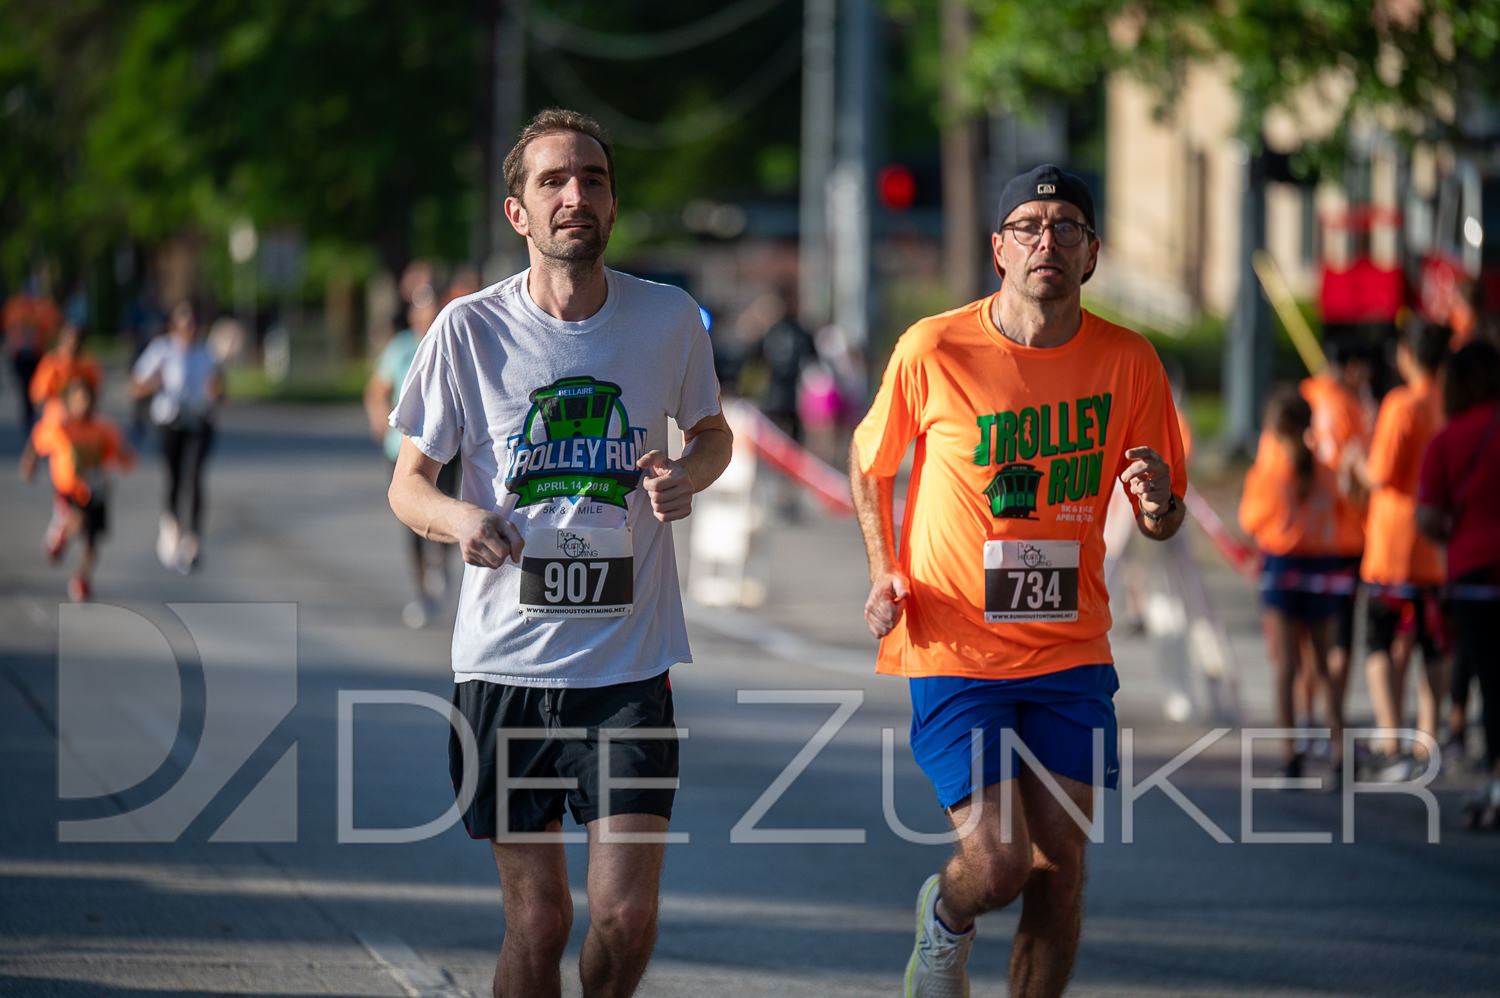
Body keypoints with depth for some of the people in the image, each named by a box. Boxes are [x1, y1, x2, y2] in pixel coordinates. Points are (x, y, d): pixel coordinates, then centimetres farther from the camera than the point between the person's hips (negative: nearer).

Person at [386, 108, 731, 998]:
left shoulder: (670, 319, 0)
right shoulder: (470, 330, -4)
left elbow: (713, 431, 19)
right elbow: (409, 482, 4)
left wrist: (689, 475, -6)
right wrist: (457, 518, -19)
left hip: (631, 658, 0)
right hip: (505, 659, 0)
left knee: (625, 915, -8)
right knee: (537, 919, 1)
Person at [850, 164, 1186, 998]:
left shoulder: (1128, 361, -2)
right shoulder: (932, 351, -8)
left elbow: (1164, 522, 6)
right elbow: (870, 460, 10)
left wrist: (1160, 504, -18)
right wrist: (886, 571, -3)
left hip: (1071, 651, 3)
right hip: (954, 648, -3)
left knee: (1061, 865, -1)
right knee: (999, 864, -12)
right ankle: (945, 919, 24)